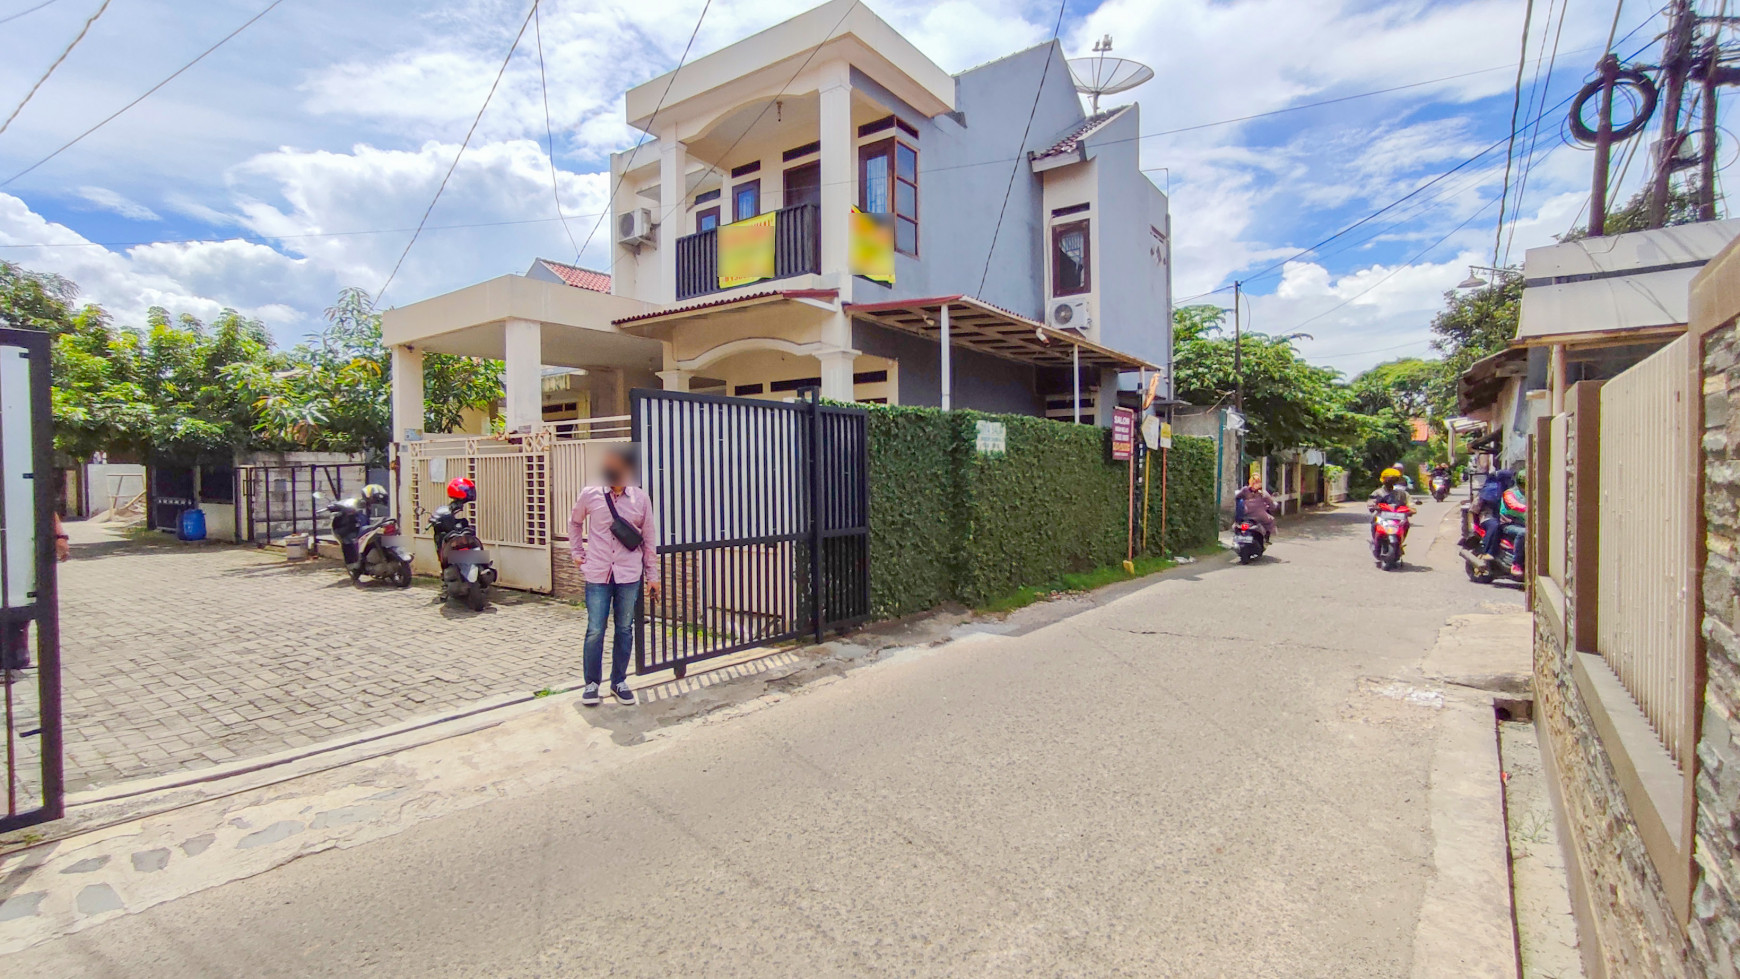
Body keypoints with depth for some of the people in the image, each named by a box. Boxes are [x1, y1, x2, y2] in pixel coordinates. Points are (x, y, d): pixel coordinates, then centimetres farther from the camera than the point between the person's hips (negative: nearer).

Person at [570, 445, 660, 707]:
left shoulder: (640, 498, -2)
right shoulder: (590, 495, -2)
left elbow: (649, 538, 5)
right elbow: (574, 522, 18)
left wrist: (652, 576, 6)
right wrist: (577, 552, 12)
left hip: (630, 576, 1)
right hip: (598, 575, 0)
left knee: (625, 630, 9)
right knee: (595, 631, 3)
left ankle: (619, 681, 25)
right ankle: (591, 683, 20)